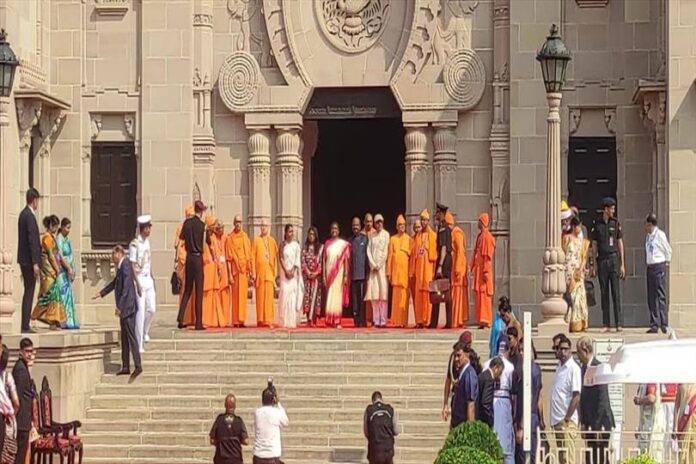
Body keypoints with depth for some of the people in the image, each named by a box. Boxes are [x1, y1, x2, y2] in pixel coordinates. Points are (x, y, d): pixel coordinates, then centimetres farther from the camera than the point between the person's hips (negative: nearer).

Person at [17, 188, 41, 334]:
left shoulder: (23, 214, 13)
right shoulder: (29, 216, -16)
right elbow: (32, 241, -20)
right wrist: (35, 263, -20)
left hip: (24, 259, 10)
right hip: (29, 260, -10)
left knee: (28, 292, 13)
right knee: (29, 292, -6)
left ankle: (25, 325, 16)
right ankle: (25, 326, -6)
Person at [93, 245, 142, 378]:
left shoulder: (125, 267, -16)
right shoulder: (121, 267, 14)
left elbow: (126, 289, -21)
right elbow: (114, 283, 29)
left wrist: (120, 307, -22)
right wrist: (101, 293, 33)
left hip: (128, 307, -10)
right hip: (125, 308, 10)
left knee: (131, 336, -10)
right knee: (124, 337, 12)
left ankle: (138, 366, -11)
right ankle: (125, 367, 16)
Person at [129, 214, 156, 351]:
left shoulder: (147, 241, 10)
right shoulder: (134, 244, -13)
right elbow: (133, 265, -14)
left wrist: (152, 277, 14)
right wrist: (137, 283, -17)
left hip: (148, 279, 7)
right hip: (139, 279, -7)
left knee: (152, 309, 6)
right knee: (140, 312, -6)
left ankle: (145, 332, 31)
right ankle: (139, 345, -1)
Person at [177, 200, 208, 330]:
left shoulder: (187, 222, 2)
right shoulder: (203, 225, -9)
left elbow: (181, 237, 15)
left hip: (189, 256, 4)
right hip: (198, 257, -4)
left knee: (187, 289, 13)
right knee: (198, 291, -1)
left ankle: (180, 318, 4)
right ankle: (198, 323, -2)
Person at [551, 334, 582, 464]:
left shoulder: (574, 369, -11)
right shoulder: (560, 367, 13)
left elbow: (576, 397, -15)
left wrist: (566, 419, -17)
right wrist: (555, 419, 14)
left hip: (567, 421, -8)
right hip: (557, 420, 8)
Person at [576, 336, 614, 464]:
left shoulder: (599, 367, -14)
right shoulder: (583, 368, 10)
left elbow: (603, 398, -17)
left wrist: (598, 425, -17)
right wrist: (583, 422, 10)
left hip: (601, 423, -8)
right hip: (590, 423, 8)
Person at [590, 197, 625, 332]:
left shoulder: (616, 223, 4)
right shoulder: (597, 225, 7)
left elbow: (620, 244, 5)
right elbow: (594, 246, 10)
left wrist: (622, 264, 1)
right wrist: (594, 265, 6)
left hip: (613, 259, -2)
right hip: (602, 260, 2)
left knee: (616, 292, -6)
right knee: (604, 293, 3)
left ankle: (619, 323, -5)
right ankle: (606, 324, 7)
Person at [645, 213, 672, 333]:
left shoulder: (660, 235, -9)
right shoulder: (648, 236, 12)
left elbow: (668, 250, -2)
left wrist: (667, 261, 2)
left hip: (659, 267, -8)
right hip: (650, 267, 8)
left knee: (661, 296, -9)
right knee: (651, 298, 6)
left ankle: (664, 324, -8)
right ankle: (654, 324, 9)